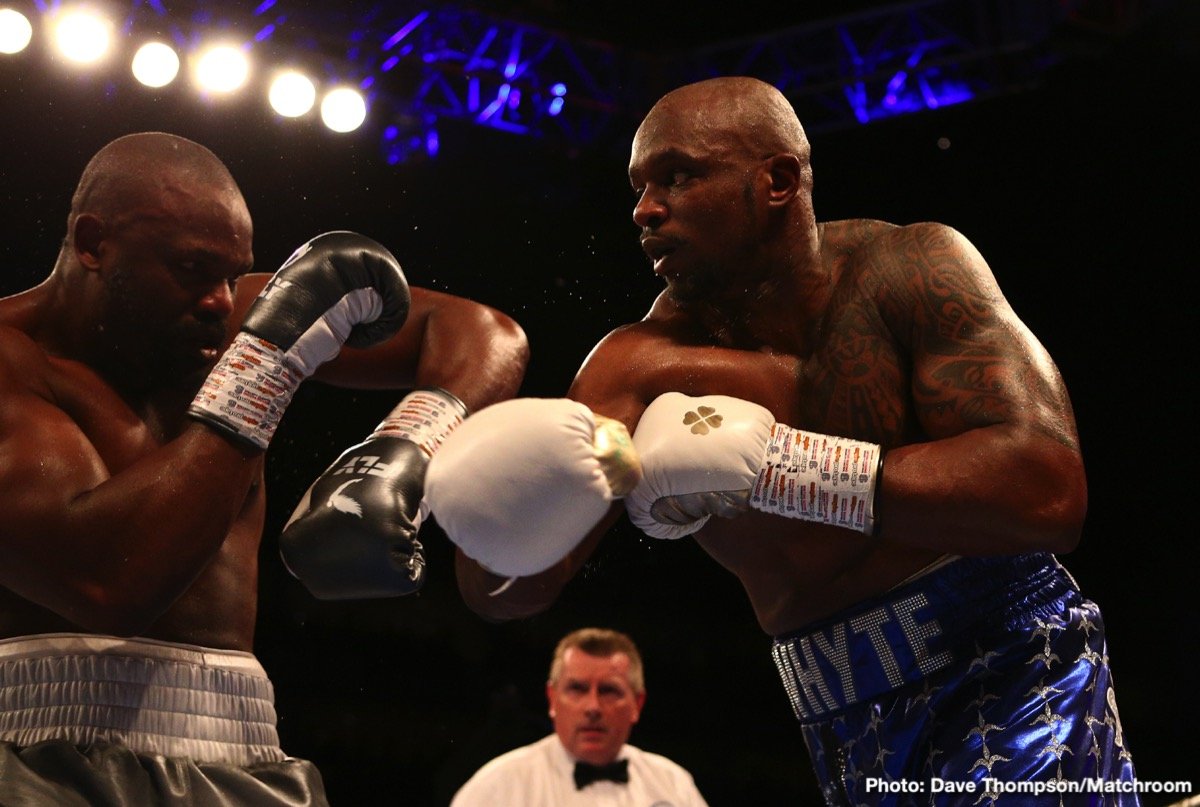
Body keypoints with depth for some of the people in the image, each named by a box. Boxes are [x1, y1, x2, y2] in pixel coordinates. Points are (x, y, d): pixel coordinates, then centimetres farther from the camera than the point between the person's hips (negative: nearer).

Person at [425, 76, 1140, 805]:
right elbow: (502, 593, -7)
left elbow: (1048, 493, -25)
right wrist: (508, 501, -32)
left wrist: (772, 462, -28)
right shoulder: (646, 364, -3)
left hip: (1013, 672, -4)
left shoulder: (909, 270, -11)